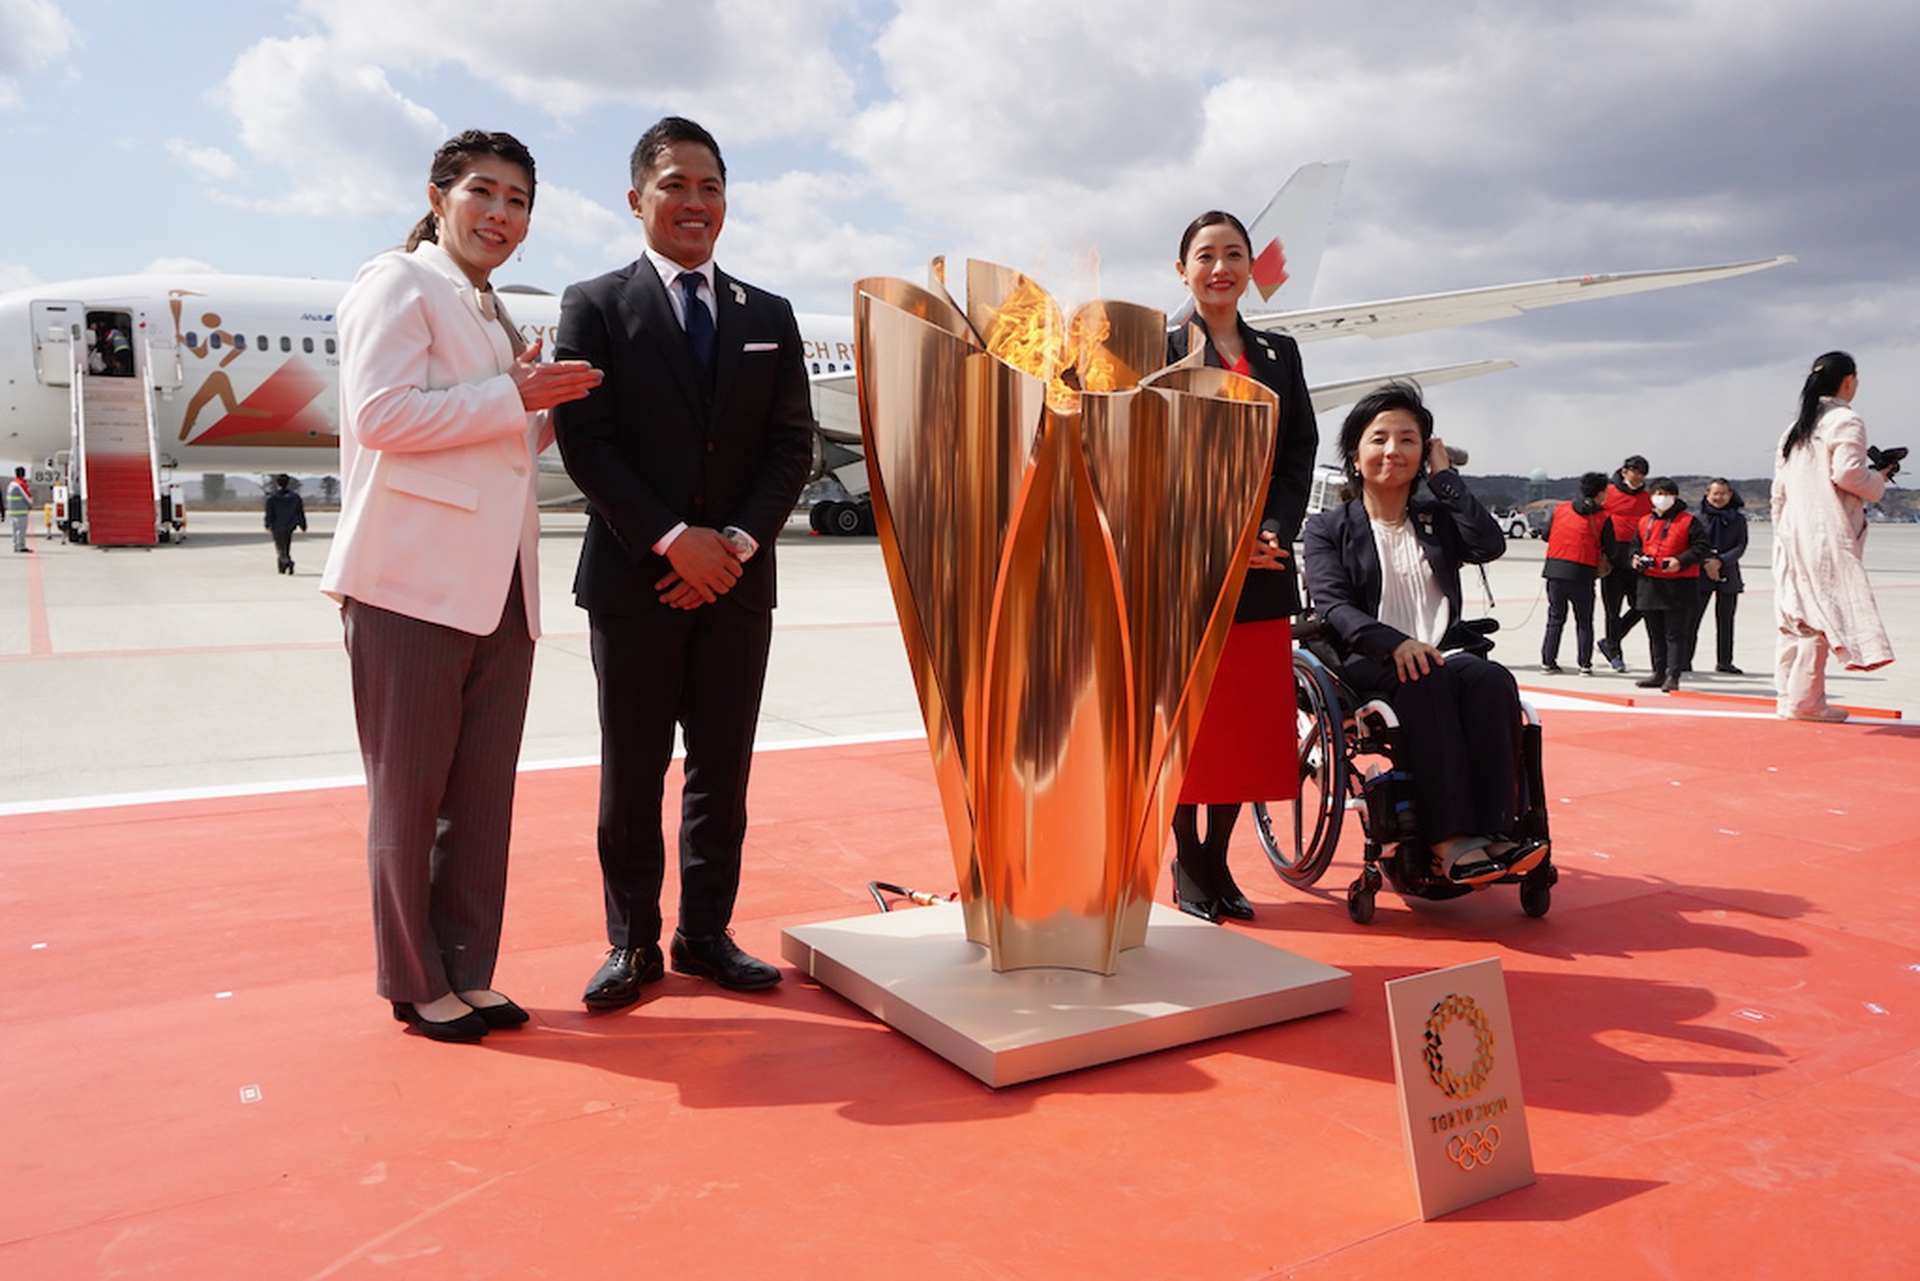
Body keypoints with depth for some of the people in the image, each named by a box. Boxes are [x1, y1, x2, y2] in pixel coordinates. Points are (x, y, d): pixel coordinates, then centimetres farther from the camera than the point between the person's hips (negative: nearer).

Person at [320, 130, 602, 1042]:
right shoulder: (397, 285, -1)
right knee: (409, 792, 2)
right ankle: (415, 984, 15)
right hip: (413, 582, -8)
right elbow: (381, 413, -15)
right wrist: (516, 397, -12)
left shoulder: (496, 318, 25)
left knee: (483, 795, 9)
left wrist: (550, 410, 15)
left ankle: (468, 972, 20)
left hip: (499, 587, 8)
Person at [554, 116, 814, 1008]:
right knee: (631, 773, 4)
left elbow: (791, 445, 6)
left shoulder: (769, 317, 12)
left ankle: (707, 933, 20)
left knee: (723, 769, 8)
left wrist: (739, 541, -9)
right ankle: (632, 943, 17)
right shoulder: (595, 306, 3)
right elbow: (585, 442, -6)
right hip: (634, 578, -3)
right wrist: (673, 539, -15)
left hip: (738, 578, 3)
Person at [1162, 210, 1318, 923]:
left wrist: (1276, 532, -7)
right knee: (1188, 717, 1)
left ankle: (1218, 861, 18)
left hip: (1263, 565, 4)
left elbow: (1301, 454, 10)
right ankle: (1188, 866, 14)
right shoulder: (1159, 351, 3)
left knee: (1251, 721, 5)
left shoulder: (1279, 354, 16)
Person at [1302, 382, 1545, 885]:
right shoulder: (1330, 528, 12)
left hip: (1442, 656, 3)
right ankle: (1449, 839, -40)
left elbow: (1490, 545, -1)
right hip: (1366, 664, -3)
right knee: (1427, 680, -36)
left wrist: (1444, 475, 7)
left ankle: (1497, 830, -36)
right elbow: (1332, 606, -5)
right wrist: (1394, 643, -24)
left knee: (1492, 678, -31)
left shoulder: (1438, 520, 22)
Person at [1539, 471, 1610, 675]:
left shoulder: (1560, 509, 6)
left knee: (1555, 618, 13)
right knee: (1584, 621, 9)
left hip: (1555, 569, 3)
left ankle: (1548, 660, 11)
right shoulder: (1603, 518, -3)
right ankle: (1585, 664, 9)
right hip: (1583, 573, -3)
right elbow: (1610, 549, -1)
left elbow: (1546, 535, 12)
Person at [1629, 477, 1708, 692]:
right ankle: (1659, 672, 22)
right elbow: (1636, 545, 23)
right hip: (1650, 584, 6)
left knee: (1676, 633, -5)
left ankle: (1673, 675, -4)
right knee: (1655, 632, 13)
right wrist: (1636, 558, 1)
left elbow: (1701, 547, -6)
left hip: (1678, 586, -5)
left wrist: (1681, 561, -19)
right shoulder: (1644, 522, 11)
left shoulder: (1688, 521, -3)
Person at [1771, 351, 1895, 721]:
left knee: (1795, 612, 9)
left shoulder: (1796, 427, 17)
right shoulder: (1846, 420, -6)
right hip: (1827, 532, -8)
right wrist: (1879, 478, 1)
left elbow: (1779, 488, 17)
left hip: (1793, 530, 8)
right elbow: (1847, 472, -18)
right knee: (1823, 610, -7)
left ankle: (1788, 695, 11)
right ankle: (1804, 700, -8)